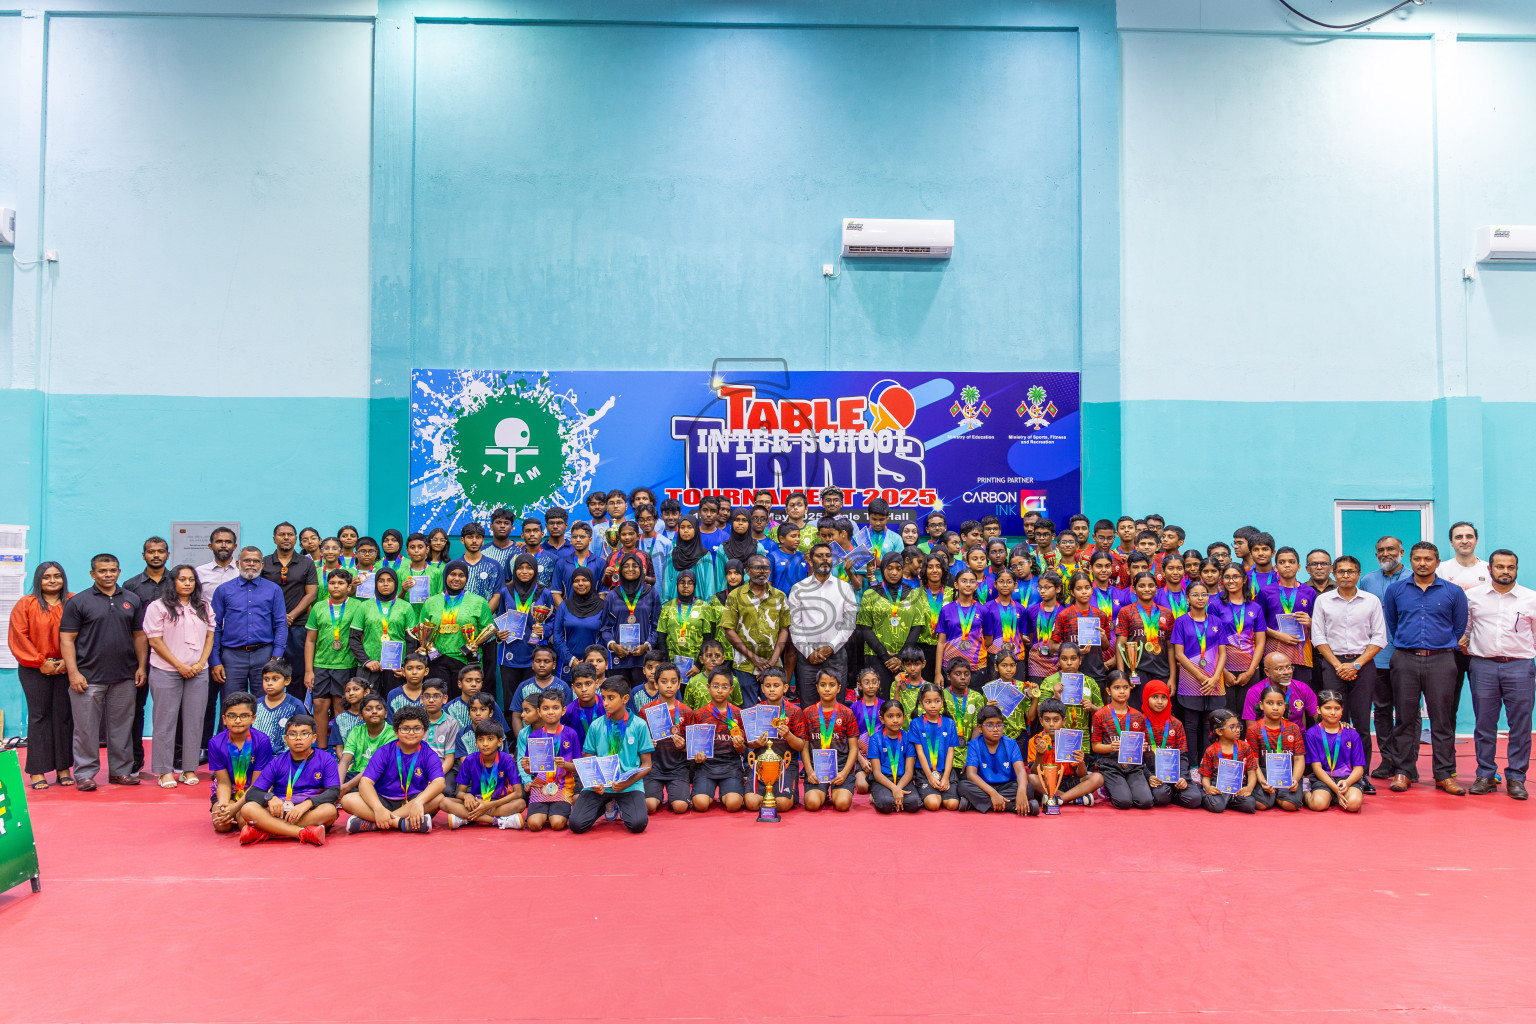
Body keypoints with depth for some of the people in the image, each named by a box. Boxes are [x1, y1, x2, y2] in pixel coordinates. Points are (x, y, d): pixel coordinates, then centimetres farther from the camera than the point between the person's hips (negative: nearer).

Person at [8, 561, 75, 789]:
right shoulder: (25, 605, 4)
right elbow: (18, 638, -1)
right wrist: (40, 662, -7)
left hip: (66, 668, 1)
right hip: (34, 670, -1)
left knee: (64, 716, 3)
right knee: (38, 717, -1)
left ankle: (63, 769, 9)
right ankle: (37, 772, 3)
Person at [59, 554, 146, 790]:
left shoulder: (132, 600, 11)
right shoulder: (78, 602, 0)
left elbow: (139, 636, 14)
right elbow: (67, 639, -4)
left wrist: (141, 667, 5)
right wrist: (73, 673, -11)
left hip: (124, 678, 3)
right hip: (88, 678, -3)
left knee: (122, 726, 9)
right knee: (86, 728, 1)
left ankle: (121, 771, 18)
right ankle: (85, 774, 10)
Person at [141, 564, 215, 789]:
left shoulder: (204, 607, 12)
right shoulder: (158, 607, -2)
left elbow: (210, 637, 11)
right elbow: (155, 641, -6)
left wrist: (200, 663, -4)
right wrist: (179, 665, -11)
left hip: (197, 672, 4)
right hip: (166, 672, -4)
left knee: (194, 720, 4)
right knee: (166, 720, 0)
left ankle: (189, 769, 10)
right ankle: (165, 771, 6)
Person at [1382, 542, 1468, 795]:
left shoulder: (1453, 592, 5)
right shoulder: (1395, 590, 7)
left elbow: (1459, 627, 12)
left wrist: (1444, 647, 12)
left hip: (1441, 662, -1)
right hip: (1405, 660, 1)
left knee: (1442, 720, 2)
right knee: (1405, 719, 4)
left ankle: (1445, 775, 9)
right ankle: (1403, 771, 10)